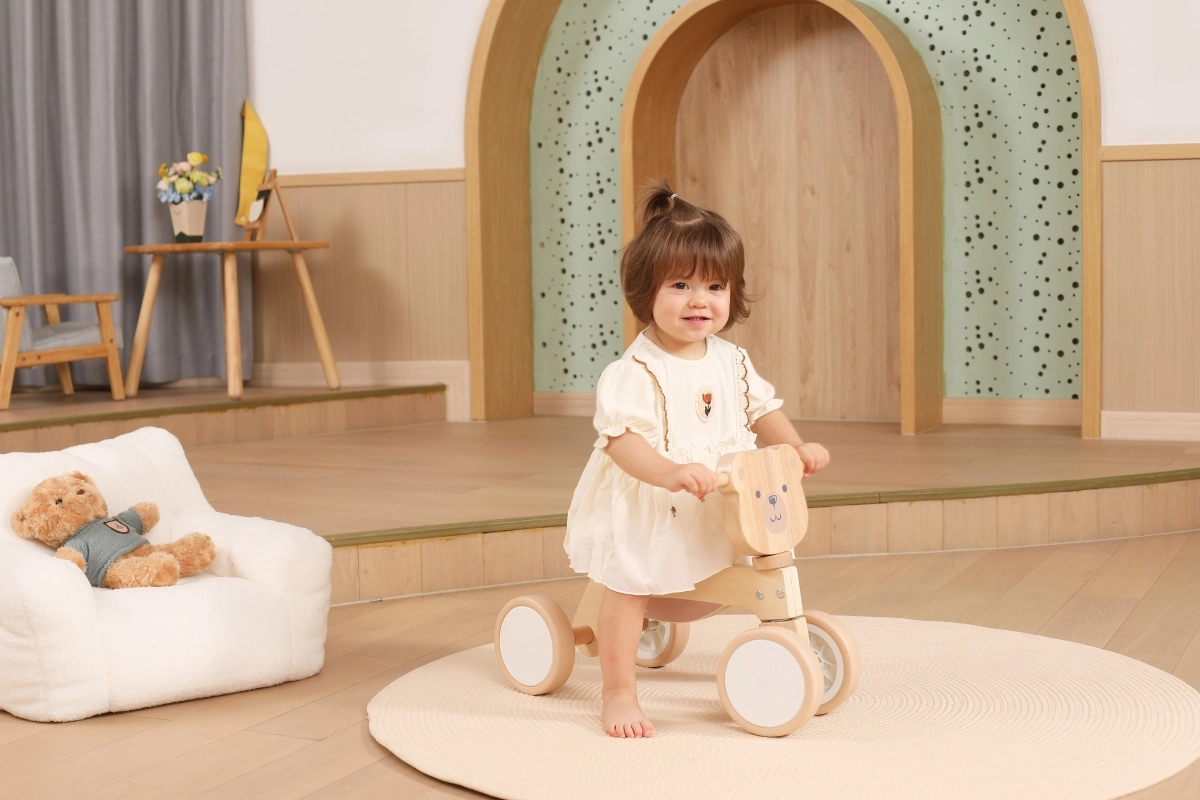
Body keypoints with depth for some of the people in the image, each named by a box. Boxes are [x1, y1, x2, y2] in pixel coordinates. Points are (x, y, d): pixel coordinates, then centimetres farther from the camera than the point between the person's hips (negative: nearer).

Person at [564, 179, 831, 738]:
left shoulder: (731, 362, 1)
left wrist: (798, 448, -1)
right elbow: (619, 438, -30)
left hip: (713, 512, 6)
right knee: (628, 587, -2)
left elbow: (761, 410, 14)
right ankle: (619, 694, 9)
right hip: (641, 511, -6)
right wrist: (671, 473, -43)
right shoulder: (634, 372, -22)